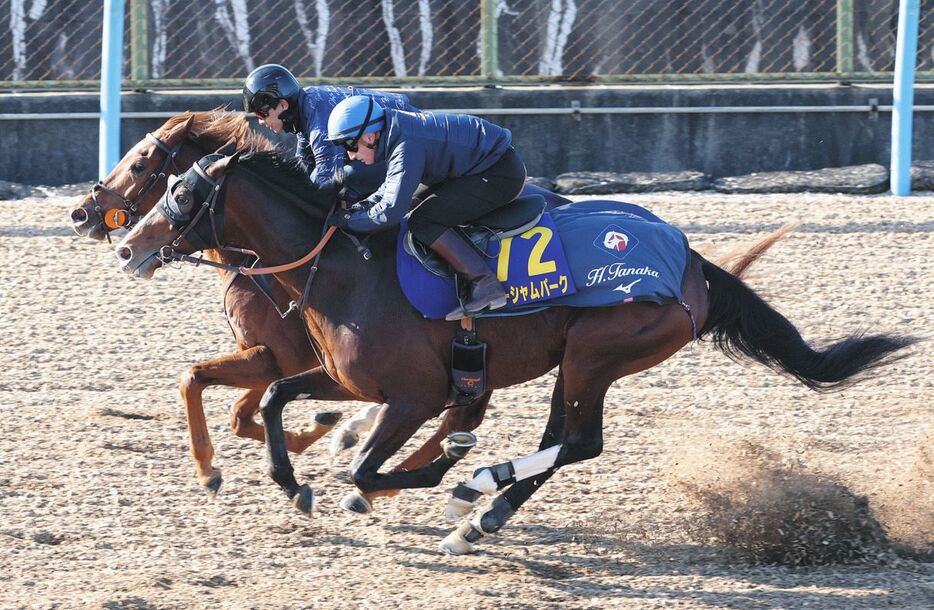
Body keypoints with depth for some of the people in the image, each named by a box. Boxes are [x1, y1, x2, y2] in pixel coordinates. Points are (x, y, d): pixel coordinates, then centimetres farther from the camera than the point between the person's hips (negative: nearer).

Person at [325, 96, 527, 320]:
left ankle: (485, 285, -22)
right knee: (419, 202, 23)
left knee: (423, 221, -17)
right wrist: (361, 207, 3)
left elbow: (390, 211, -32)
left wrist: (347, 221, -19)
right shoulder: (397, 131, 5)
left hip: (502, 175, -11)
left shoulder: (406, 148, -26)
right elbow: (393, 188, 19)